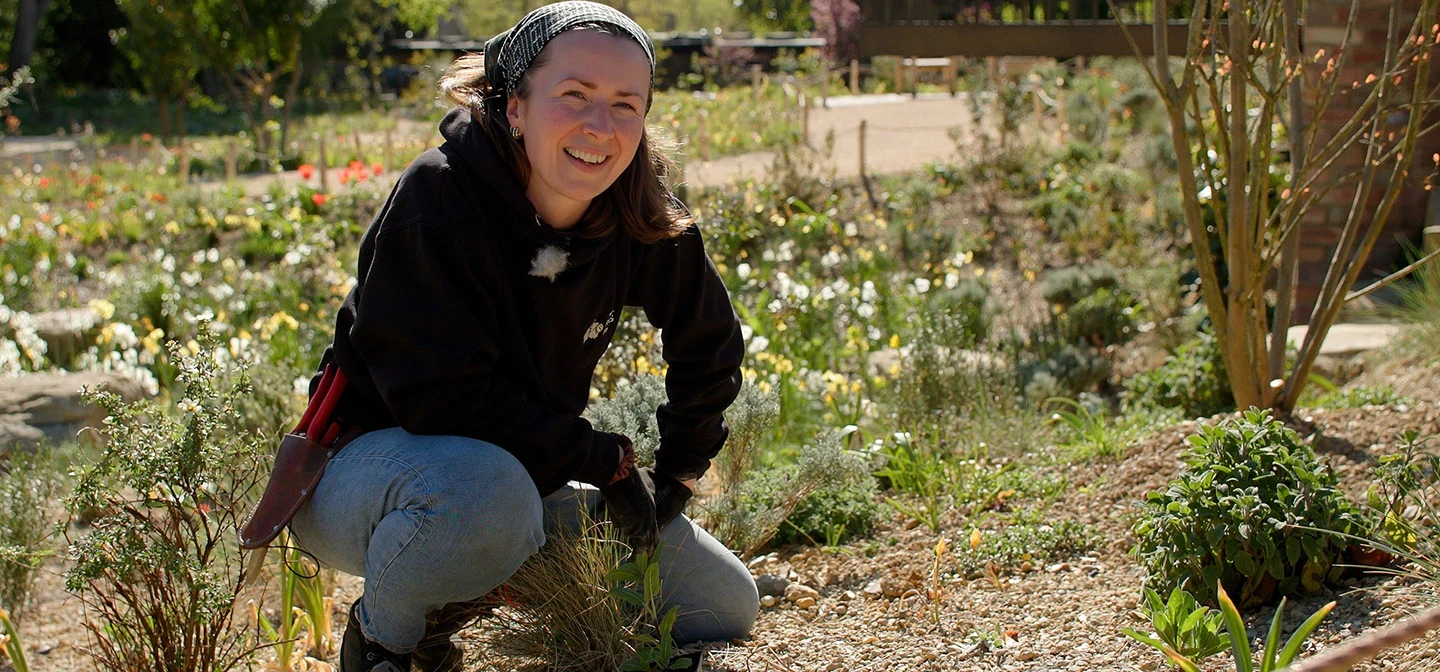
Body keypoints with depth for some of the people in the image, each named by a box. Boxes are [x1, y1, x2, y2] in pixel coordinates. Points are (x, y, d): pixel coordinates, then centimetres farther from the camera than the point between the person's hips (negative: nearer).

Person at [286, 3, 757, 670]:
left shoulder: (644, 224, -8)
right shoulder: (438, 198, -24)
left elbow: (710, 347, 11)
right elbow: (444, 397, -28)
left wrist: (671, 479, 6)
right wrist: (607, 460, -22)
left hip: (527, 471, 7)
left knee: (726, 606, 5)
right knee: (487, 488, -42)